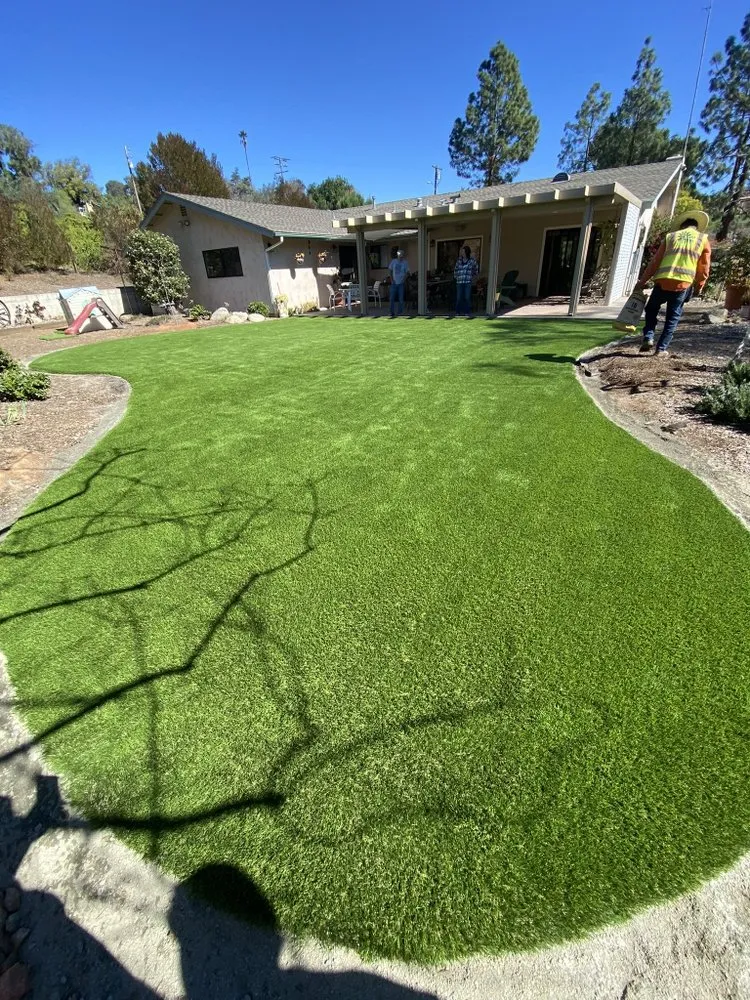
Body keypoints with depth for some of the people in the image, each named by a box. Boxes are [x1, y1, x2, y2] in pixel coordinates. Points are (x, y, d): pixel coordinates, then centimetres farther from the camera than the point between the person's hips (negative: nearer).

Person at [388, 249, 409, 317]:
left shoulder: (405, 262, 2)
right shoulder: (393, 261, 4)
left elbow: (407, 272, 3)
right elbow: (390, 270, 9)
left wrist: (404, 280, -10)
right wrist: (391, 279, -1)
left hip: (401, 283, -1)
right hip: (394, 283, 1)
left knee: (401, 298, 0)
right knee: (392, 298, -1)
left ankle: (400, 313, 10)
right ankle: (392, 313, 7)